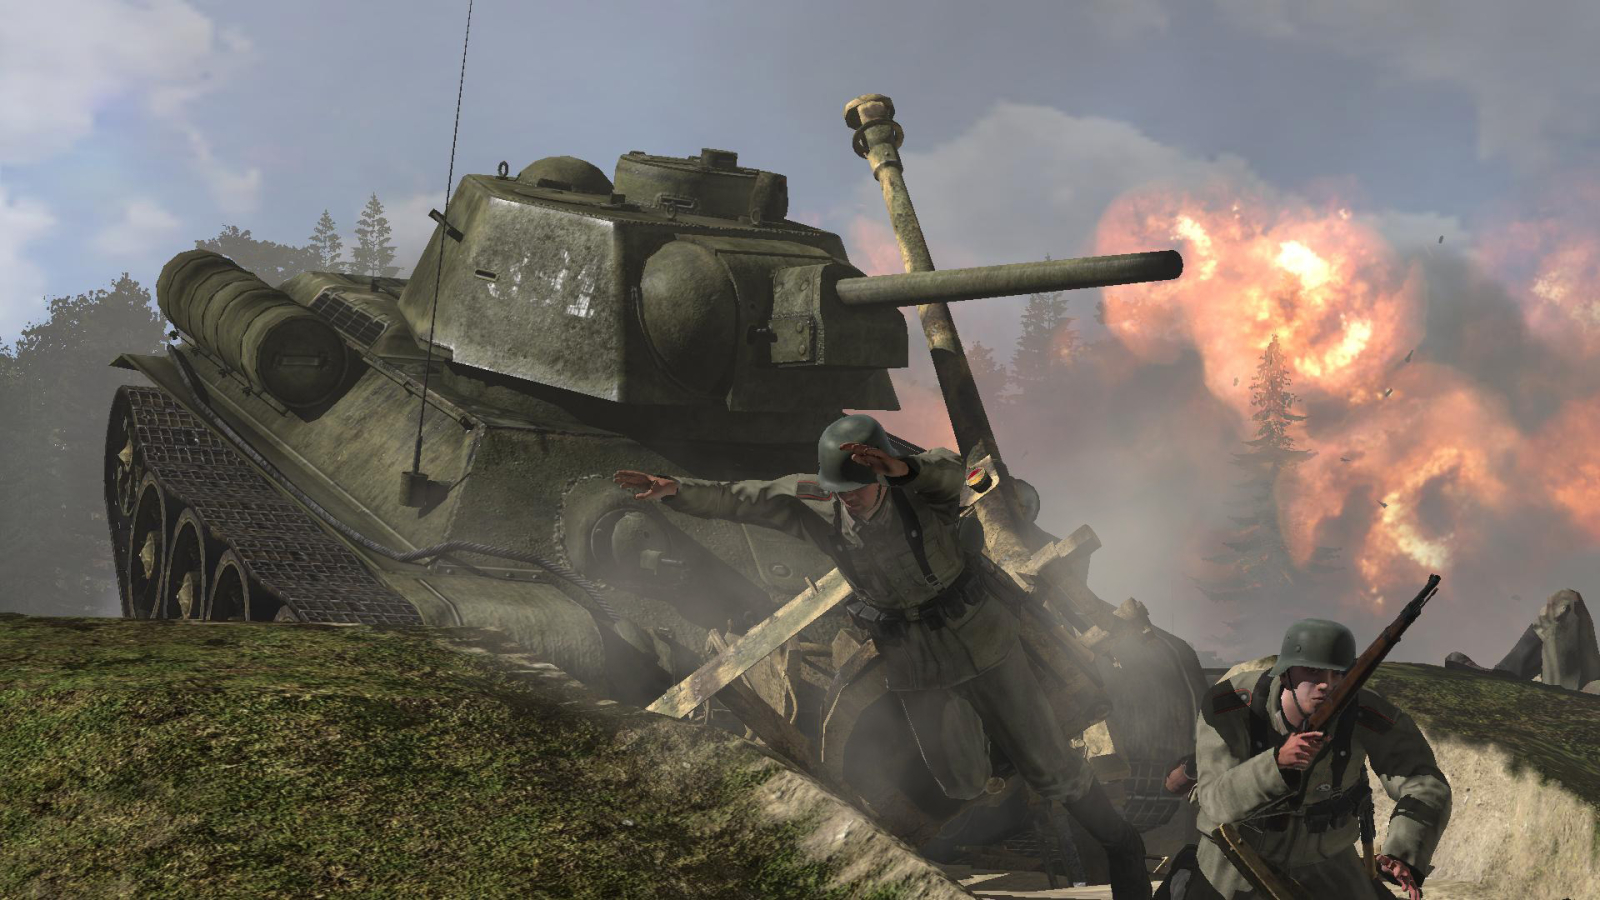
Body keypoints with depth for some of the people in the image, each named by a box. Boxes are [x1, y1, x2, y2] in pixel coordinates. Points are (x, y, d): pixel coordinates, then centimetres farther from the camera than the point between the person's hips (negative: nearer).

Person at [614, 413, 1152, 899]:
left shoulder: (922, 491, -24)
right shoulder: (813, 502, -12)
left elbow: (952, 472, -47)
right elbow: (738, 500, -10)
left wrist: (902, 469, -67)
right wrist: (673, 491, -24)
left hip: (978, 634, -3)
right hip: (914, 660, 3)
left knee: (1046, 762, 3)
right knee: (962, 782, 8)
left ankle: (1120, 846, 27)